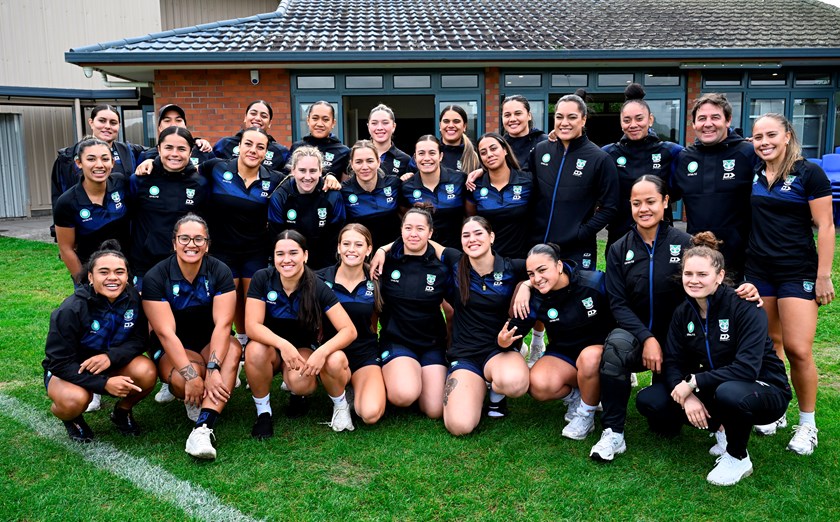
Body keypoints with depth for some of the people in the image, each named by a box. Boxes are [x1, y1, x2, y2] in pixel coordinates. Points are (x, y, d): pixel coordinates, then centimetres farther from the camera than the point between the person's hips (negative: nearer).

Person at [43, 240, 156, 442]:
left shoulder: (133, 299, -15)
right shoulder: (70, 310, -25)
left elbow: (139, 340, -9)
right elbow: (60, 362, -22)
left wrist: (111, 356, -31)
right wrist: (104, 383, -32)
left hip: (113, 364, 3)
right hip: (67, 370, -3)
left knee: (146, 372, -28)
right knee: (74, 400, -36)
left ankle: (122, 411, 5)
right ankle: (71, 417, 4)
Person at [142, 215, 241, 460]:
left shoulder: (220, 272, -11)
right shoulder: (156, 277, -15)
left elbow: (222, 324, -20)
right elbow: (165, 332, -22)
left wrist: (213, 369, -34)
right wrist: (191, 375, -32)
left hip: (211, 343, 2)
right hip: (172, 348, -2)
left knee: (233, 348, -33)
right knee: (183, 380, -35)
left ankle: (203, 428, -42)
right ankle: (193, 401, 3)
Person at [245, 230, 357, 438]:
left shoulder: (318, 287, -18)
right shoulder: (262, 279, -16)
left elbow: (349, 330, -21)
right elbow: (252, 325, -22)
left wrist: (323, 351, -40)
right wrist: (283, 344, -39)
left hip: (304, 349, -1)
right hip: (270, 347, 1)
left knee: (335, 360, -34)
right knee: (255, 350, -35)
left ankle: (340, 405, 2)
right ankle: (263, 411, -8)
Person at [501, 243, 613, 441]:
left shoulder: (595, 282, -18)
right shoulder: (534, 299, -10)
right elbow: (514, 331, -8)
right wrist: (504, 341, -31)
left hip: (600, 348, -2)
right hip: (563, 354, 2)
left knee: (589, 356, -39)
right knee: (538, 386, -28)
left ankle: (586, 416, -12)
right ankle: (574, 396, 7)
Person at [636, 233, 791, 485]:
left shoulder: (745, 308, -21)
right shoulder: (683, 312, -3)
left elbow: (747, 368, -30)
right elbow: (672, 362, -7)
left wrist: (694, 382, -30)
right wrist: (687, 395, -26)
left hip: (765, 390, -5)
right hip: (712, 388, 6)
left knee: (729, 392, -41)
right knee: (648, 400, -13)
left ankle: (738, 458, -10)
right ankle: (721, 428, 6)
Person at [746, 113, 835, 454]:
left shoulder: (809, 174, -7)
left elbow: (825, 226, -8)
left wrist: (823, 276, -12)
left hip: (797, 272, -4)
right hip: (758, 270, 4)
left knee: (798, 350, -7)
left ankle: (807, 424, 10)